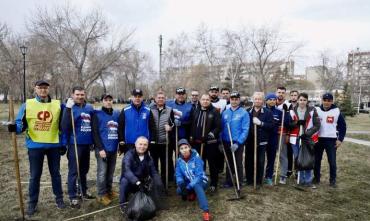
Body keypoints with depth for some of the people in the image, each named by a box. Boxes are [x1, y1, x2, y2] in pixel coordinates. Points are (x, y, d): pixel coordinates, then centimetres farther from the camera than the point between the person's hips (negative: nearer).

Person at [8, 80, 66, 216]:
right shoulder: (27, 104, -1)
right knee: (34, 176, 10)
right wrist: (15, 127, -26)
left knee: (55, 173, 14)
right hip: (35, 146, -1)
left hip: (54, 145, 1)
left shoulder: (58, 105, 1)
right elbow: (21, 123, -2)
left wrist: (63, 144, 3)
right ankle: (32, 203, 25)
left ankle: (59, 198, 29)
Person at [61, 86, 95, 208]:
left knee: (84, 170, 19)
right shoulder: (70, 108, -9)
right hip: (75, 144, -6)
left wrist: (93, 141, 17)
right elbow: (64, 127, -23)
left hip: (87, 144, 6)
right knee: (74, 171, 3)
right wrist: (68, 109, -28)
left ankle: (83, 191, 35)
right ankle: (73, 197, 15)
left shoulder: (89, 108, 7)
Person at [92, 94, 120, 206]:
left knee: (110, 171, 15)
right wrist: (100, 148, -15)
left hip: (113, 148, 5)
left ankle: (109, 190, 31)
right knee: (102, 172, 0)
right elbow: (95, 133, -10)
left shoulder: (117, 114, 9)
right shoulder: (97, 114, -5)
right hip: (102, 149, -5)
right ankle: (101, 195, 13)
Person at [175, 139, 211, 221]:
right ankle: (191, 194, 9)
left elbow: (199, 175, -25)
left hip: (200, 181, -5)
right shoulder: (179, 160, -7)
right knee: (179, 191, -22)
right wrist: (180, 182, -29)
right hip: (188, 183, 5)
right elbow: (178, 175, -7)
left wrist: (189, 186, -34)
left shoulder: (196, 157, -20)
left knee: (196, 185, -37)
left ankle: (206, 211, -41)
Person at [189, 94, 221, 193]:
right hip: (197, 142, 4)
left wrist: (212, 134, -21)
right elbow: (192, 125, 16)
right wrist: (192, 136, 9)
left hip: (211, 142, -4)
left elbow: (218, 126, -9)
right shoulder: (196, 112, 11)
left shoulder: (214, 111, -4)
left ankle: (213, 184, 19)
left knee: (212, 164, 6)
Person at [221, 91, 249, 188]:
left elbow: (245, 130, -13)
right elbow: (221, 128, 8)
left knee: (238, 163, 7)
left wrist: (238, 142, -19)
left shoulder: (244, 113, -8)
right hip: (226, 142, 4)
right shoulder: (225, 113, 4)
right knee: (229, 162, 16)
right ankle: (228, 181, 30)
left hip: (238, 143, -4)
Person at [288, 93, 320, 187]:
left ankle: (308, 181, 9)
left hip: (308, 138, -2)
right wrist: (297, 123, -13)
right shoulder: (292, 111, 7)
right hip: (296, 138, 2)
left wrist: (307, 133, -13)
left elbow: (317, 125, -2)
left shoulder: (312, 111, 0)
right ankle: (301, 180, 20)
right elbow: (288, 124, 6)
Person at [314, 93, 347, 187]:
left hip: (331, 140, -1)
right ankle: (316, 178, 23)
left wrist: (340, 139, -3)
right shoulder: (316, 110, 1)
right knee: (317, 160, 9)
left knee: (332, 161, 2)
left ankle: (333, 180, 16)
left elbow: (343, 126, 3)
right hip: (318, 139, 2)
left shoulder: (337, 111, -2)